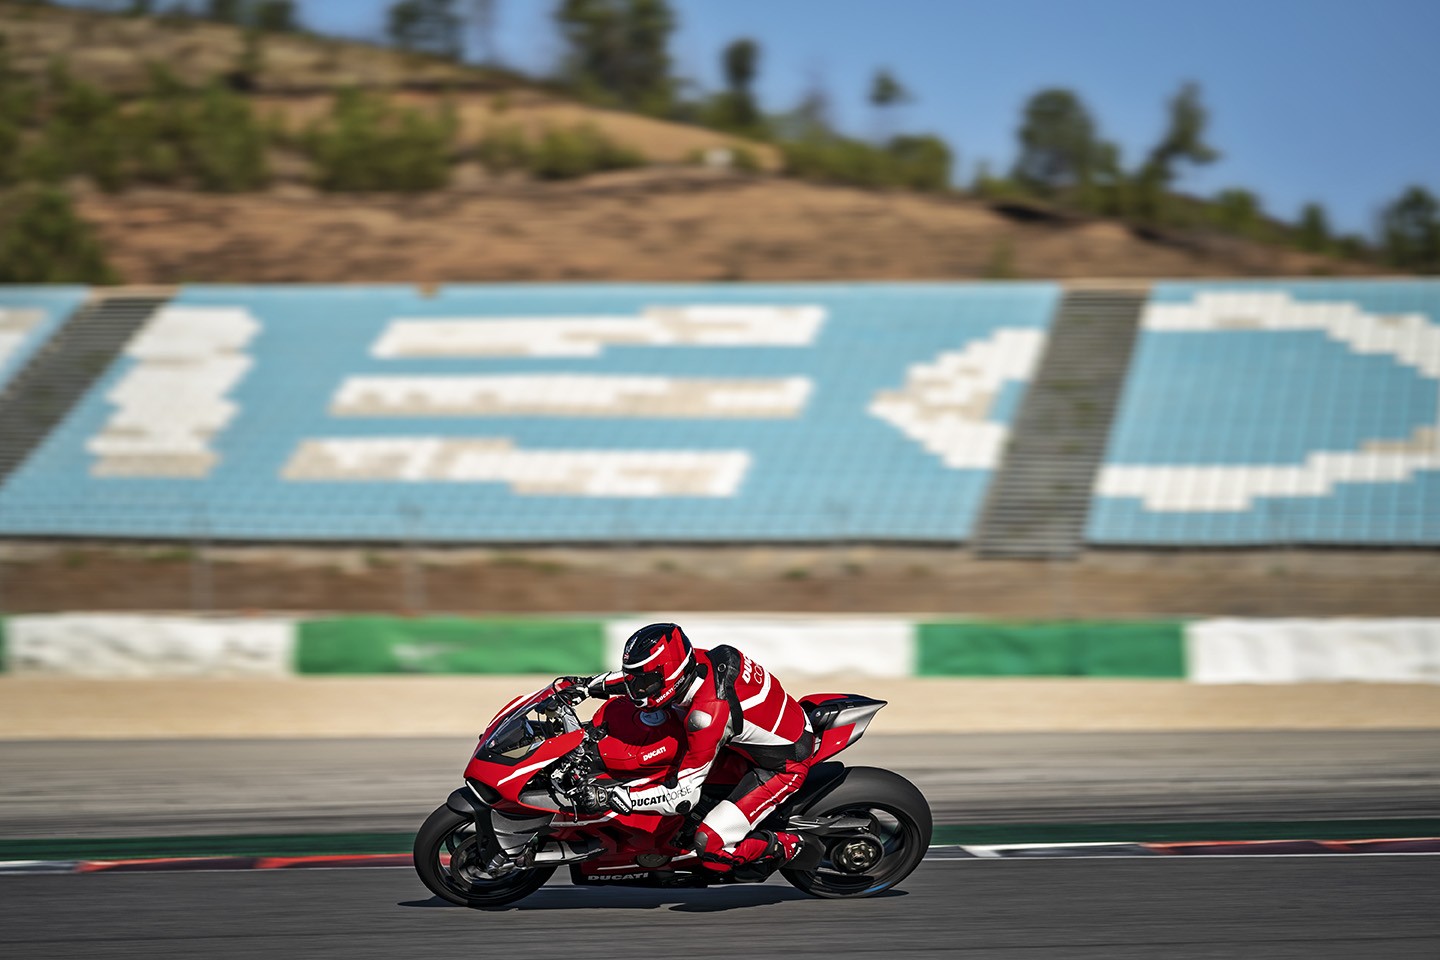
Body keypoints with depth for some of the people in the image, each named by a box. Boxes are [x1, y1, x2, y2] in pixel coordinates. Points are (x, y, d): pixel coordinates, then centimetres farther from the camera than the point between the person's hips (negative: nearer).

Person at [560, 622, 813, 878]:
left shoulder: (707, 716, -36)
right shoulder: (695, 659, -14)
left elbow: (681, 796, -30)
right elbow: (642, 674, 12)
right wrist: (588, 685, 7)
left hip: (782, 767, -9)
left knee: (709, 846, -16)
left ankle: (786, 847, 7)